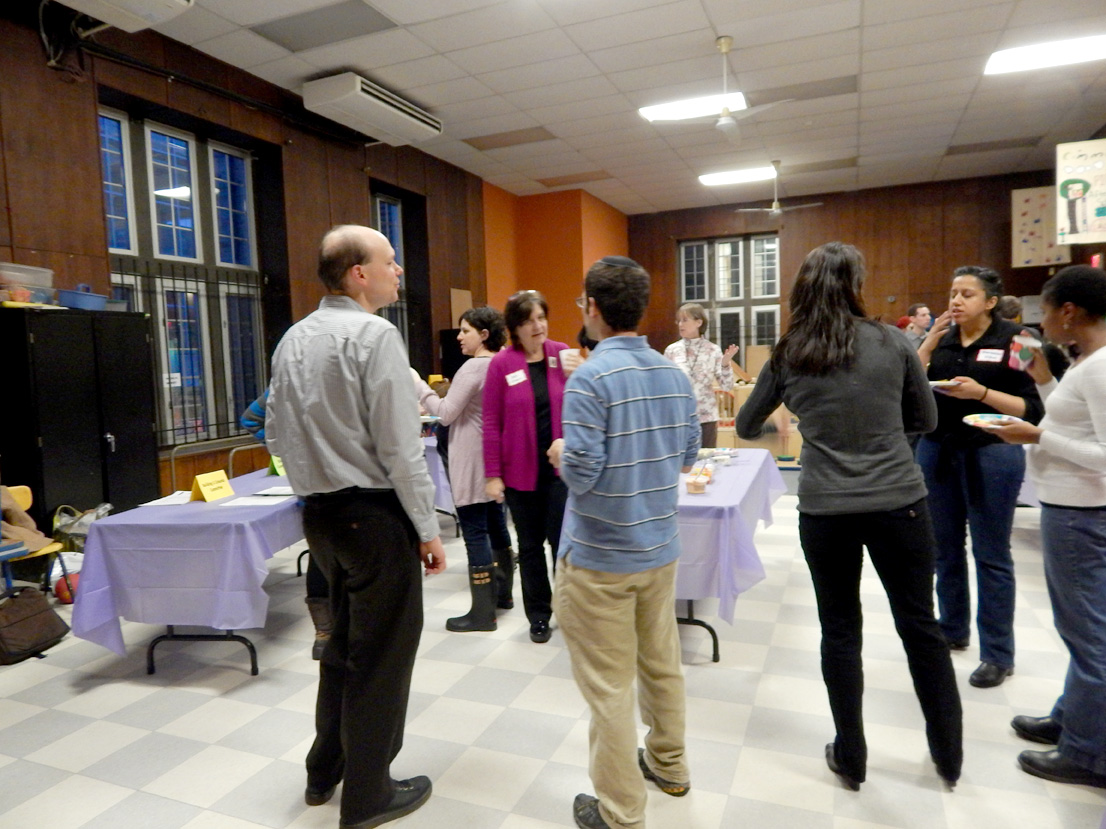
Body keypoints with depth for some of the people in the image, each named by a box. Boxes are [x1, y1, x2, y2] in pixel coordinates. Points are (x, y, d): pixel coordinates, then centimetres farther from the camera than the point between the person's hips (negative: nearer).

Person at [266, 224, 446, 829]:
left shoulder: (293, 340, 8)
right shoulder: (375, 335, -17)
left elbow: (276, 434, 13)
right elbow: (400, 446, -20)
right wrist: (427, 529, -12)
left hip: (319, 513, 8)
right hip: (374, 513, -8)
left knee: (343, 641, 24)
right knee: (381, 653, 8)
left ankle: (325, 772, 40)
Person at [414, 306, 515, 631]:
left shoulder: (473, 367, -15)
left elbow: (447, 413, -15)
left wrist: (418, 386, -7)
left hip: (473, 461, -9)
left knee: (475, 533, -4)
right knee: (496, 525, 18)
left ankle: (483, 613, 2)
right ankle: (502, 592, 32)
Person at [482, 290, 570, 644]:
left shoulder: (562, 353, 1)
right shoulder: (501, 363, -6)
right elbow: (492, 422, -5)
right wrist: (492, 474, -7)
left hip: (560, 465, 1)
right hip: (520, 470, 0)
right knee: (530, 546, 12)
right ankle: (539, 615, 28)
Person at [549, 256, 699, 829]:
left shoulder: (590, 379, -20)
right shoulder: (676, 376, 1)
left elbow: (581, 475, -23)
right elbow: (687, 456, 8)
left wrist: (560, 453, -3)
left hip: (599, 557, -7)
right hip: (660, 547, 7)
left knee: (609, 685, 6)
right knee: (662, 663, 22)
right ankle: (669, 766, 42)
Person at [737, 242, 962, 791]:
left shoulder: (788, 356, -1)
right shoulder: (892, 343, -2)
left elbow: (746, 426, 11)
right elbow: (926, 419, 9)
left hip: (825, 510, 0)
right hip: (899, 503, 1)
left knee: (840, 630, 13)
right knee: (920, 626, 16)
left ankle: (850, 758, 27)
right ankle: (949, 756, 34)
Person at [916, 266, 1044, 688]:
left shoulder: (1012, 339, -7)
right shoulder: (941, 338, 6)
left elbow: (1032, 409, -10)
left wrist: (981, 392, -23)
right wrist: (929, 342, -10)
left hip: (991, 455, -5)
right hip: (937, 451, 5)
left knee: (991, 554, 4)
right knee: (944, 547, 14)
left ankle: (998, 654, 17)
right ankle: (953, 630, 32)